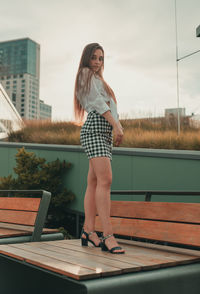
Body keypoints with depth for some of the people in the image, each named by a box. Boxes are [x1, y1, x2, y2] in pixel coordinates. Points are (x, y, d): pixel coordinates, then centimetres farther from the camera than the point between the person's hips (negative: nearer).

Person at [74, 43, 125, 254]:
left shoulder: (98, 79, 34)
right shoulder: (86, 74, 7)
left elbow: (110, 107, 25)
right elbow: (97, 102, -6)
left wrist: (118, 126, 8)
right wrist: (116, 124, -15)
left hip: (105, 133, 9)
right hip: (94, 129, -9)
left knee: (94, 182, 3)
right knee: (105, 180, -20)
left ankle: (88, 231, 4)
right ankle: (108, 236, -25)